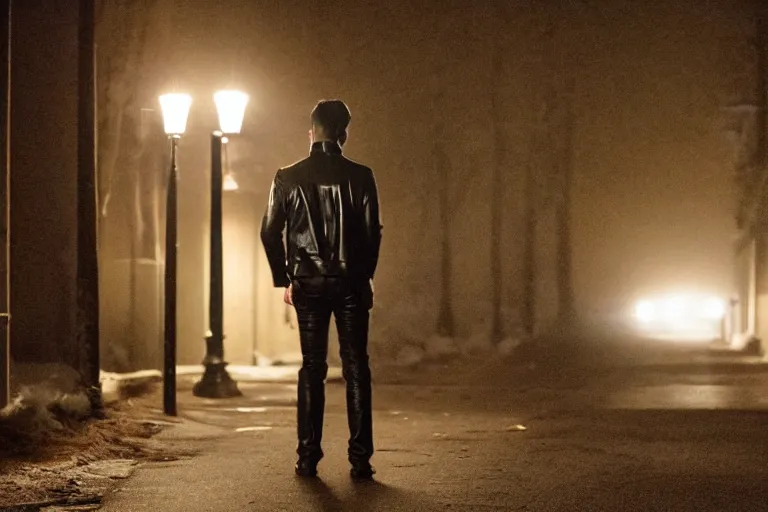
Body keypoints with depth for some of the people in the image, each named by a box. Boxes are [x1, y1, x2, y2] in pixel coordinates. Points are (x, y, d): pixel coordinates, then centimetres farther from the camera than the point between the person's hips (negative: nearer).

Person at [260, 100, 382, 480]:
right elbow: (372, 232, -4)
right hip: (351, 284, -1)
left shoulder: (288, 178, -2)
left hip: (309, 285, 1)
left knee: (312, 369, 8)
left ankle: (308, 458, 5)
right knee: (356, 369, 3)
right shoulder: (359, 176, -5)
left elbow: (270, 233, -1)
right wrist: (365, 276, 11)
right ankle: (360, 459, 0)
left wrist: (283, 280, 10)